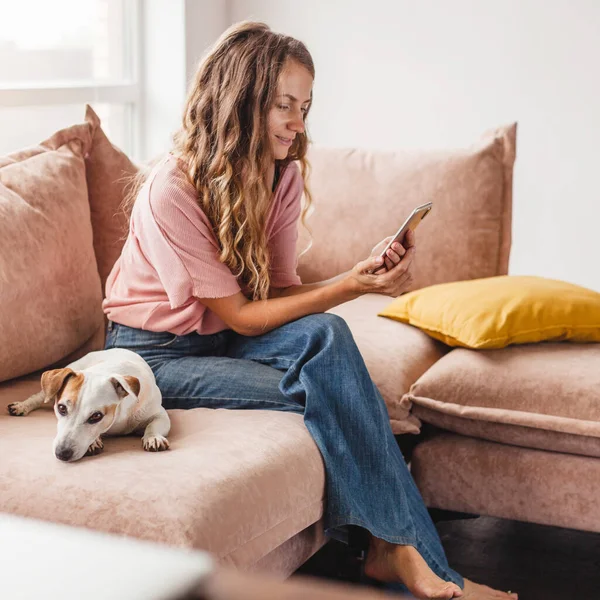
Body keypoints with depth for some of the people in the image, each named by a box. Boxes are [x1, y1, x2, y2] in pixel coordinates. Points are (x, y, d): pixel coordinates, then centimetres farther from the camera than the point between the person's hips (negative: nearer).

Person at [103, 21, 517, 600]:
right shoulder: (171, 191, -24)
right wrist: (352, 285, -29)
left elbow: (280, 291, -7)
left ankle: (391, 547, -25)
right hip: (159, 352, -6)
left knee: (325, 335, -27)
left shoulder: (284, 176, -3)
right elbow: (241, 316, -22)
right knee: (323, 394, -28)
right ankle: (403, 552, -15)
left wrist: (366, 274, -24)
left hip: (221, 335, 6)